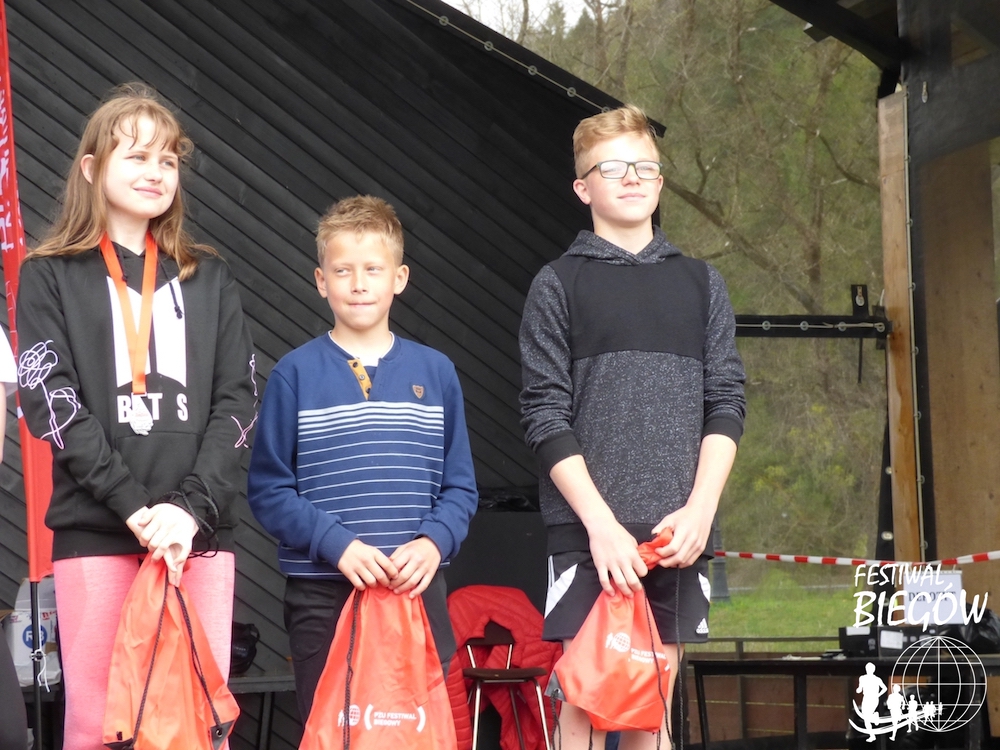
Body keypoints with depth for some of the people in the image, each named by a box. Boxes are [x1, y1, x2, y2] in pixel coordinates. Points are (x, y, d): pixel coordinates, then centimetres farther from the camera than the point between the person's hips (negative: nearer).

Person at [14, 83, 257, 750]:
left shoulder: (208, 278, 16)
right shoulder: (51, 276, 8)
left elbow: (237, 402, 6)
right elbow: (53, 403, -4)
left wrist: (192, 507, -9)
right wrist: (136, 507, -14)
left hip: (200, 532, 2)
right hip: (96, 533, -2)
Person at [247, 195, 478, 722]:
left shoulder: (435, 372, 8)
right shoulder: (296, 374, 0)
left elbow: (459, 488, 8)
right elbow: (269, 490, -4)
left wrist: (433, 542, -11)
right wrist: (338, 544, -16)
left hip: (419, 593, 2)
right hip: (323, 597, -2)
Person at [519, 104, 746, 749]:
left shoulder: (702, 284, 15)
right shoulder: (558, 286, 5)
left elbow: (727, 405, 9)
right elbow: (545, 416, -2)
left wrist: (699, 509, -5)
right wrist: (601, 521, -12)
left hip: (679, 530, 3)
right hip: (589, 528, -3)